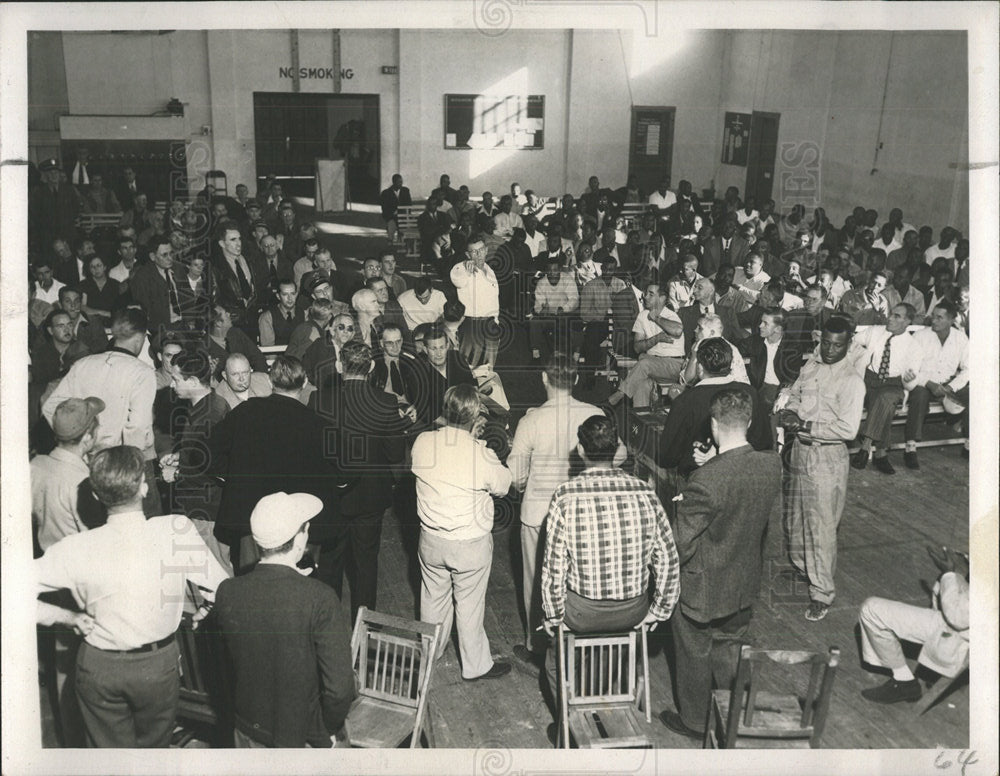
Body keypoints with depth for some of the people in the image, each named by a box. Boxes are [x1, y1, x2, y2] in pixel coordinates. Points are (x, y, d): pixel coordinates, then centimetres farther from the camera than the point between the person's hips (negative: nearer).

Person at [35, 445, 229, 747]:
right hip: (159, 665, 0)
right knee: (154, 746, 25)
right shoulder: (177, 531, -22)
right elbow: (219, 589, -16)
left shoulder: (77, 549, -18)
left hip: (99, 666, 0)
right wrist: (200, 613, 4)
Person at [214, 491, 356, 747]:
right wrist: (327, 731, -7)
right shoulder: (320, 598, -28)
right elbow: (339, 687, -26)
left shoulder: (227, 592, -17)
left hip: (248, 733, 4)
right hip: (303, 739, -3)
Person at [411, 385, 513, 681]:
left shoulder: (422, 443, -13)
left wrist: (469, 437, 5)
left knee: (433, 598, 24)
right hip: (471, 544, -4)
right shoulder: (481, 454, -25)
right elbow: (503, 485, -6)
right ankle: (476, 665, 31)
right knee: (469, 606, 13)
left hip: (431, 540, 4)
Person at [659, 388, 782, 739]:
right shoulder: (772, 464, -15)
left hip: (704, 587, -6)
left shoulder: (706, 480, -33)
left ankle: (694, 721, 39)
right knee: (729, 651, 28)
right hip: (746, 583, 6)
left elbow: (683, 545, -25)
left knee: (695, 656, 19)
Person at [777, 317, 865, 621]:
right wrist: (789, 411, -5)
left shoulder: (851, 380, -16)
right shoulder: (811, 365, 5)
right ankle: (800, 567, 43)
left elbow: (848, 429, -22)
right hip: (800, 449, 7)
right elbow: (794, 394, 18)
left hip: (827, 458, -7)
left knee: (821, 527, -2)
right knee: (795, 516, 21)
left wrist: (806, 426, -23)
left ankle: (822, 592, 10)